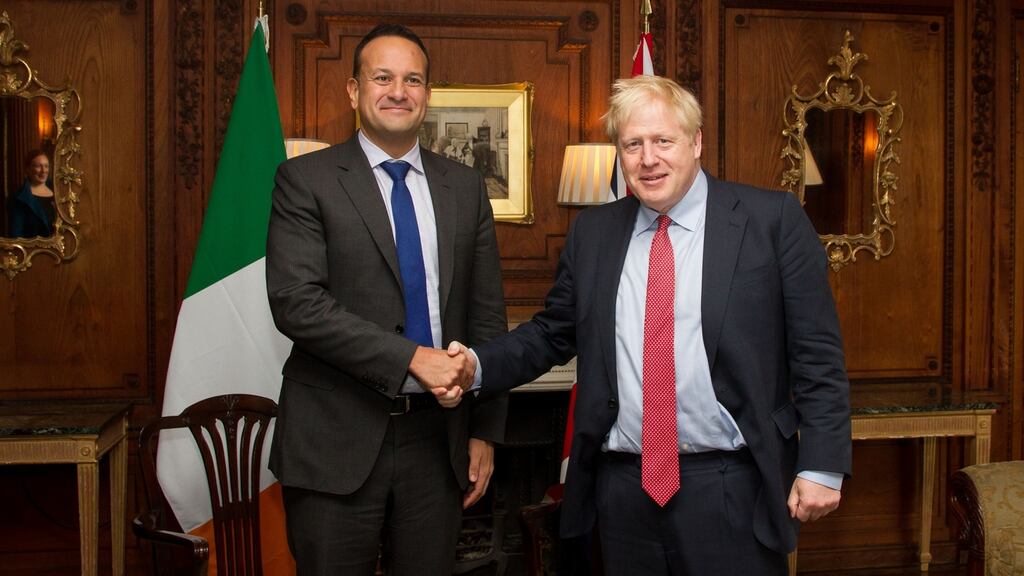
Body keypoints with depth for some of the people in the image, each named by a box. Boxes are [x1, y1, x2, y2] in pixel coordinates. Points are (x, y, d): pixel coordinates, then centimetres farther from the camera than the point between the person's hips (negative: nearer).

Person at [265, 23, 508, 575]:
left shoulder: (464, 187, 9)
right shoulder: (306, 179, -3)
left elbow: (486, 315, 12)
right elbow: (296, 302, -14)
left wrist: (486, 430, 9)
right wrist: (412, 357, -20)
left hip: (437, 437, 4)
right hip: (338, 441, -3)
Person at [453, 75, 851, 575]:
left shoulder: (772, 219, -3)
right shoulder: (592, 231, 9)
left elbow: (816, 351, -4)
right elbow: (550, 334, 13)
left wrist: (821, 466, -8)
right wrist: (477, 366, -3)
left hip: (730, 492, -3)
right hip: (623, 487, 4)